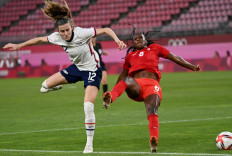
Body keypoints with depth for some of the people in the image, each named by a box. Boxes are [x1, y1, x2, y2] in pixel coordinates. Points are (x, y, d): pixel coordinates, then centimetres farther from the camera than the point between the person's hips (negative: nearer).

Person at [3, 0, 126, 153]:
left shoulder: (82, 33, -27)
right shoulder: (57, 37, -12)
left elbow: (105, 30, -23)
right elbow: (39, 39, 5)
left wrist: (117, 40, -39)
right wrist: (18, 45, 9)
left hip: (92, 70, -6)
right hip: (76, 68, 6)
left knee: (88, 107, -19)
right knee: (46, 86, 2)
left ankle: (89, 144, -8)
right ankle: (59, 86, 38)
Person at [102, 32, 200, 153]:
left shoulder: (154, 48, 26)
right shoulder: (130, 55, 31)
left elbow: (175, 58, 27)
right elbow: (123, 74, 40)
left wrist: (192, 67, 23)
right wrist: (114, 90, 37)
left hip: (152, 85, -1)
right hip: (135, 86, 1)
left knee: (152, 110, -27)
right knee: (126, 81, -36)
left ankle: (154, 141, -45)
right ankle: (110, 98, -65)